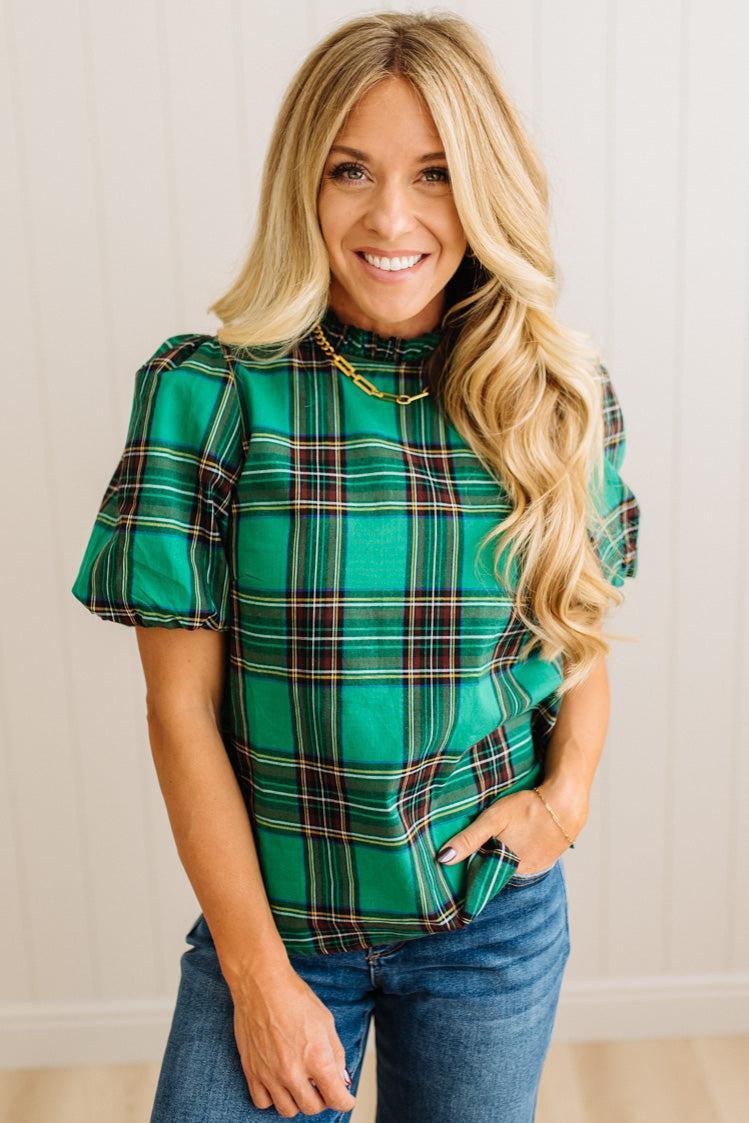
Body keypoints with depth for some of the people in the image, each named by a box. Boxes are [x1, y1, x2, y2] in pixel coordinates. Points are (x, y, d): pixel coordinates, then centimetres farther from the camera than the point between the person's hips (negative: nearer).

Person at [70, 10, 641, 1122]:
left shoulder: (560, 397, -4)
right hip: (269, 914, -2)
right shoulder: (206, 389, -12)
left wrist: (569, 786, -10)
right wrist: (259, 973, -10)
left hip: (495, 924, 2)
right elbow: (182, 705, -10)